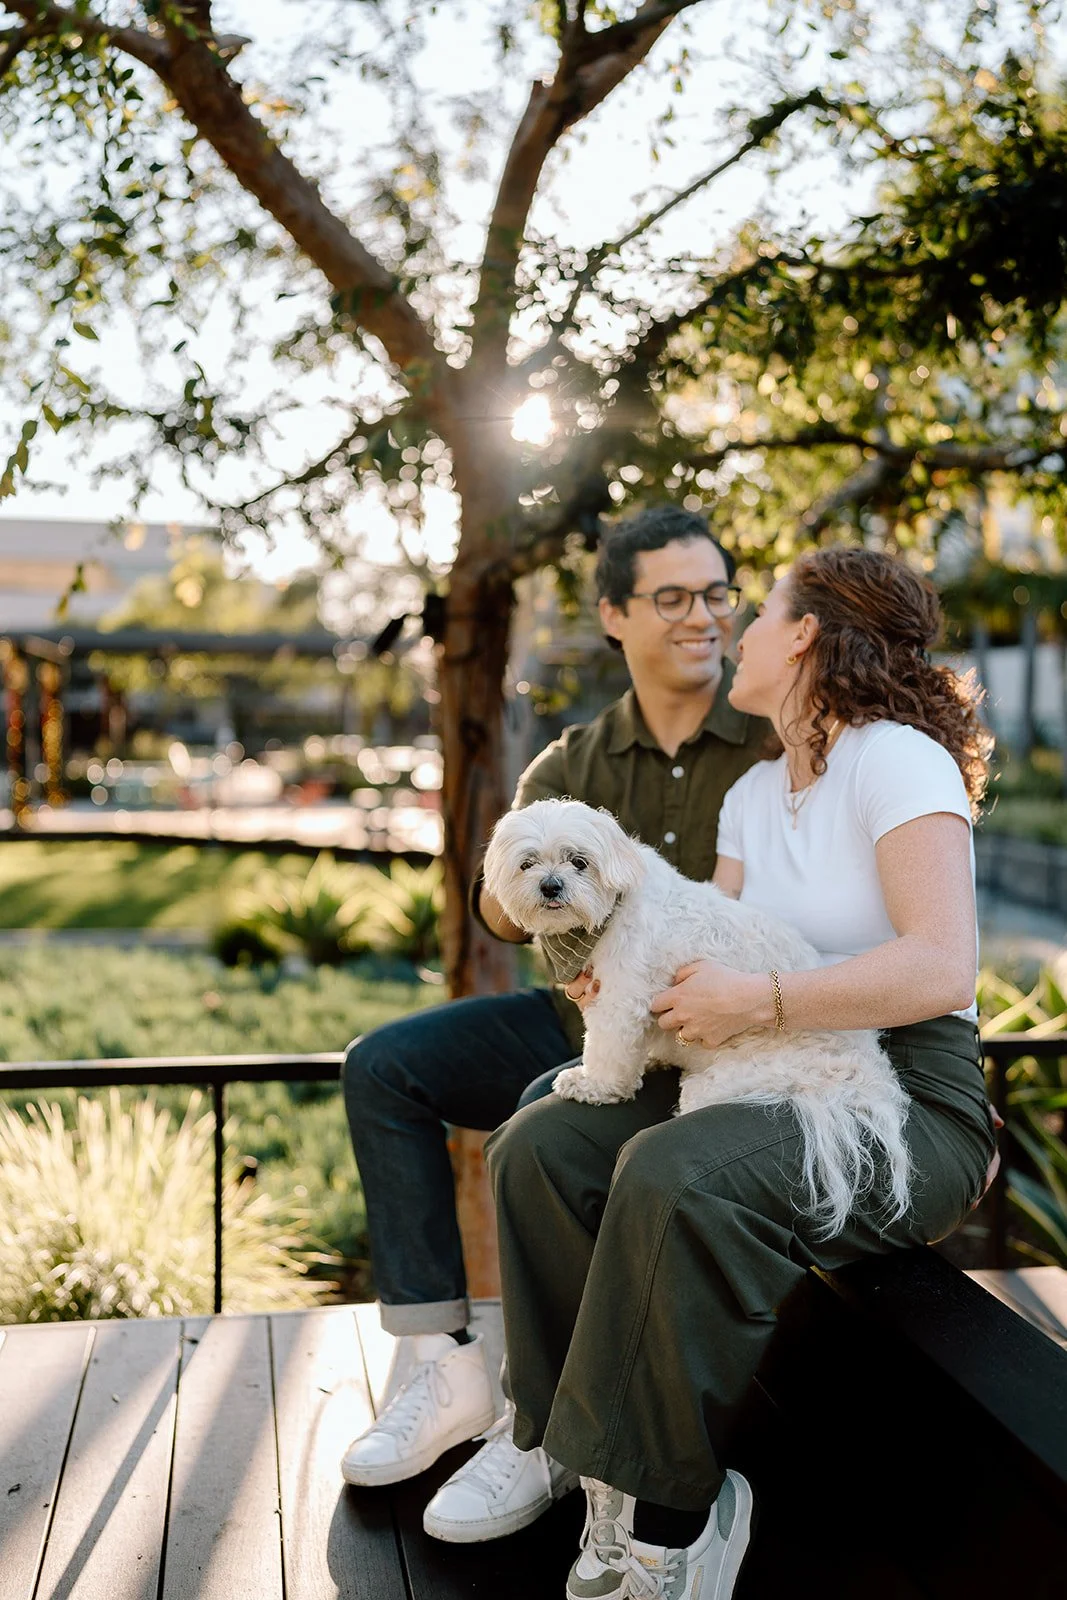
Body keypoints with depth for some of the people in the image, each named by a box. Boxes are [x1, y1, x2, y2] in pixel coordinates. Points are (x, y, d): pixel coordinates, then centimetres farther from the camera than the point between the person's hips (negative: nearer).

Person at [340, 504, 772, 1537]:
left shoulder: (779, 745, -7)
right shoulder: (576, 762, 5)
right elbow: (500, 911, -5)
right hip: (583, 1015, 6)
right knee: (383, 1066, -9)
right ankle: (439, 1367, -7)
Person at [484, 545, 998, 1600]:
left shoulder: (898, 760, -11)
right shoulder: (753, 794, 15)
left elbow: (942, 969, -23)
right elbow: (714, 959, 12)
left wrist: (759, 1002, -25)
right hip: (783, 1082, 8)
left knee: (676, 1176, -34)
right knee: (538, 1147, -10)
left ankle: (661, 1515, -17)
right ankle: (563, 1445, -4)